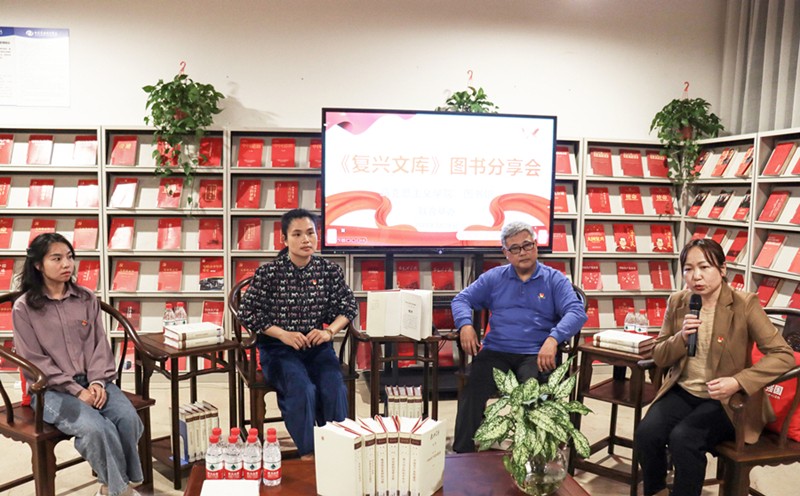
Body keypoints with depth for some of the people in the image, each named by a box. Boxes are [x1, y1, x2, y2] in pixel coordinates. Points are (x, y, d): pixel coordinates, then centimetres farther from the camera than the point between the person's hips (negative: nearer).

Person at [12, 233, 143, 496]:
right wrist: (76, 390, -15)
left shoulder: (87, 299, 8)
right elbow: (36, 361, -7)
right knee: (96, 428, -29)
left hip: (92, 381, 4)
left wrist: (97, 382, -11)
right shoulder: (24, 308, -3)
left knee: (129, 419, -22)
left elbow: (99, 344, 5)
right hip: (52, 389, -3)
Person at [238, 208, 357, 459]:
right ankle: (308, 455, -12)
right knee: (303, 390, -28)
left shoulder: (330, 271, 2)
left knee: (335, 389, -23)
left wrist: (329, 331, -8)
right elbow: (247, 313, -2)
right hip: (278, 348, -2)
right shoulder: (268, 273, -6)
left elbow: (348, 306, 10)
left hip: (317, 346, 2)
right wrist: (283, 334, -13)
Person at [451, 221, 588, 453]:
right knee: (472, 392, -27)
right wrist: (465, 324, -6)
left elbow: (576, 312, -3)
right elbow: (462, 299, 16)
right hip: (496, 351, 2)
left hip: (536, 354, -1)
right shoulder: (493, 278, 18)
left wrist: (553, 339, -21)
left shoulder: (555, 279, 11)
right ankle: (463, 455, -19)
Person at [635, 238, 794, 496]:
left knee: (683, 438, -29)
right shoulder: (677, 302, 2)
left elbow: (784, 355, -15)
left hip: (727, 400, -4)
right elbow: (659, 358, 6)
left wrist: (738, 382, -28)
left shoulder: (744, 304, -11)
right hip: (682, 392, 4)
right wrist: (681, 337, -16)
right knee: (646, 434, -20)